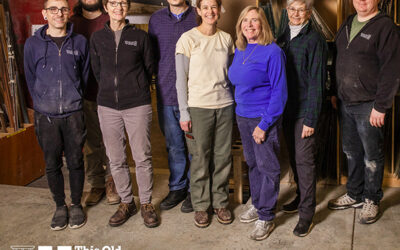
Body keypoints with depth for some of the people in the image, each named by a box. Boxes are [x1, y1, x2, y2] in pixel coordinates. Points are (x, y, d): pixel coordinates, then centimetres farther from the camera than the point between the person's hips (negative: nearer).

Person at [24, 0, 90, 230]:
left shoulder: (80, 42, 3)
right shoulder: (33, 44, 2)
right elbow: (31, 78, 9)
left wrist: (74, 100, 8)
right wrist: (43, 102, 7)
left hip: (73, 114, 0)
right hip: (46, 116, 1)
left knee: (76, 162, 7)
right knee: (52, 165, 9)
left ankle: (76, 205, 24)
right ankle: (60, 206, 25)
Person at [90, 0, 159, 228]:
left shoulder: (140, 36, 2)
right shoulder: (97, 38, 8)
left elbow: (149, 67, 9)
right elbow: (97, 70, 15)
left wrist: (137, 89, 10)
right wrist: (111, 89, 11)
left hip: (137, 104, -2)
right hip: (108, 106, 3)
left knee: (142, 157, 1)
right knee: (116, 159, 8)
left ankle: (146, 202, 17)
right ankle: (126, 202, 24)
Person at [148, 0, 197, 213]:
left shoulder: (199, 17, 0)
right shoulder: (156, 19, 10)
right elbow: (151, 56, 15)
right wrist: (160, 78, 6)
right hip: (166, 94, 3)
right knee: (173, 145, 13)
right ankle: (177, 188, 28)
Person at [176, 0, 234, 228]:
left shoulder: (226, 39, 8)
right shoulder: (188, 39, -3)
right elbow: (181, 79, -3)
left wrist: (234, 103, 11)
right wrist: (184, 113, -7)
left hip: (225, 106, 3)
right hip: (198, 107, -3)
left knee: (223, 157, 8)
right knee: (200, 158, 3)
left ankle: (220, 202, 24)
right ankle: (201, 205, 19)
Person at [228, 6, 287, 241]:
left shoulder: (272, 51, -13)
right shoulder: (239, 51, 8)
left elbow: (279, 91, -15)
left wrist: (265, 124, -18)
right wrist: (239, 109, 11)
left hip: (264, 118, -7)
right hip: (243, 116, 7)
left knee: (268, 167, 3)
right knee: (252, 163, 18)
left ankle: (266, 218, 15)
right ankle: (257, 205, 35)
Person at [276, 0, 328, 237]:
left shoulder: (314, 40, -10)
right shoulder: (283, 39, 11)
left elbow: (316, 82, -13)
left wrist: (311, 119, -16)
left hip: (304, 111, -6)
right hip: (287, 110, 6)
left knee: (304, 159, -3)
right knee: (294, 157, 16)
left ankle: (307, 212, 7)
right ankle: (301, 197, 34)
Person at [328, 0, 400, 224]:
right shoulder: (348, 24, 12)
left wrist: (381, 106, -17)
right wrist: (335, 93, 12)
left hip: (369, 105, -6)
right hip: (345, 103, 7)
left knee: (372, 155, 6)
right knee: (351, 151, 16)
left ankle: (372, 200, 22)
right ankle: (355, 195, 32)